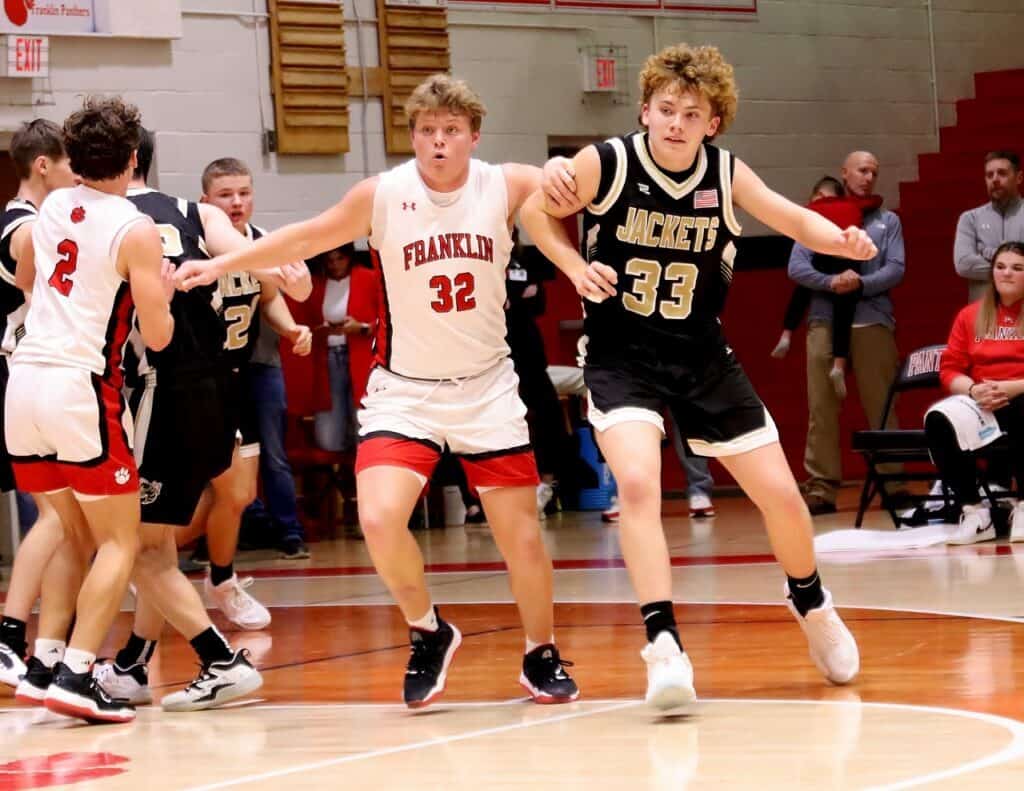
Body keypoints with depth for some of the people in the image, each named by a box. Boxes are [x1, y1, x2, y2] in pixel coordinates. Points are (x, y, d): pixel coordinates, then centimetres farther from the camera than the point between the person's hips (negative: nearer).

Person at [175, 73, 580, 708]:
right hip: (404, 390, -1)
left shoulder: (507, 187, -8)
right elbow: (305, 239, 2)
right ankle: (428, 633, 6)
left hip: (488, 390, 1)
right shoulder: (382, 196, -8)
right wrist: (221, 265, -1)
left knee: (521, 533, 3)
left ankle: (542, 657, 27)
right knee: (380, 519, -20)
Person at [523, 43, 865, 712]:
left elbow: (795, 220, 4)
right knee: (637, 482, -28)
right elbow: (536, 212, 2)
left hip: (702, 355, 3)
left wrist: (842, 241, -17)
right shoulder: (605, 165, -14)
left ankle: (810, 602, 34)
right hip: (621, 356, -3)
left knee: (781, 494, 4)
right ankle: (664, 644, -24)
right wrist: (576, 266, -14)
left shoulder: (727, 176, -7)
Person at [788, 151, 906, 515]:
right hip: (825, 322, 0)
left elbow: (895, 269, 2)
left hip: (873, 323, 0)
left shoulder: (887, 221, 14)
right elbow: (797, 267, 1)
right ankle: (821, 487, -4)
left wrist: (861, 284, -15)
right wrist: (831, 283, -16)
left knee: (881, 407, -1)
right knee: (822, 409, -4)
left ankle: (891, 482, 2)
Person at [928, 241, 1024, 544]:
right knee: (938, 420, -30)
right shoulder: (970, 316, 16)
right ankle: (974, 512, -23)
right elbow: (950, 370, 11)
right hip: (981, 403, 3)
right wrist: (973, 390, -11)